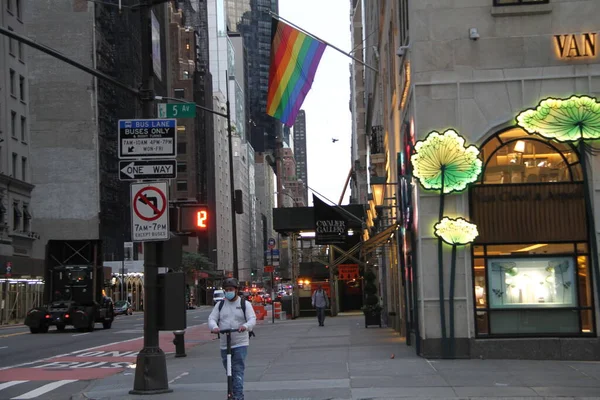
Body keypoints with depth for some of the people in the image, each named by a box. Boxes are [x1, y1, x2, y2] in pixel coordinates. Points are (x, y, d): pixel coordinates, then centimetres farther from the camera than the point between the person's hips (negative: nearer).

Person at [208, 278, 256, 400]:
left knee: (238, 370, -14)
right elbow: (212, 318, 2)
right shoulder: (220, 305, 11)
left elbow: (252, 319, -8)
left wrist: (245, 326, -31)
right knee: (229, 371, 11)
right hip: (224, 344, 4)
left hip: (240, 344, -4)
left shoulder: (245, 304, 2)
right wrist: (214, 327, -22)